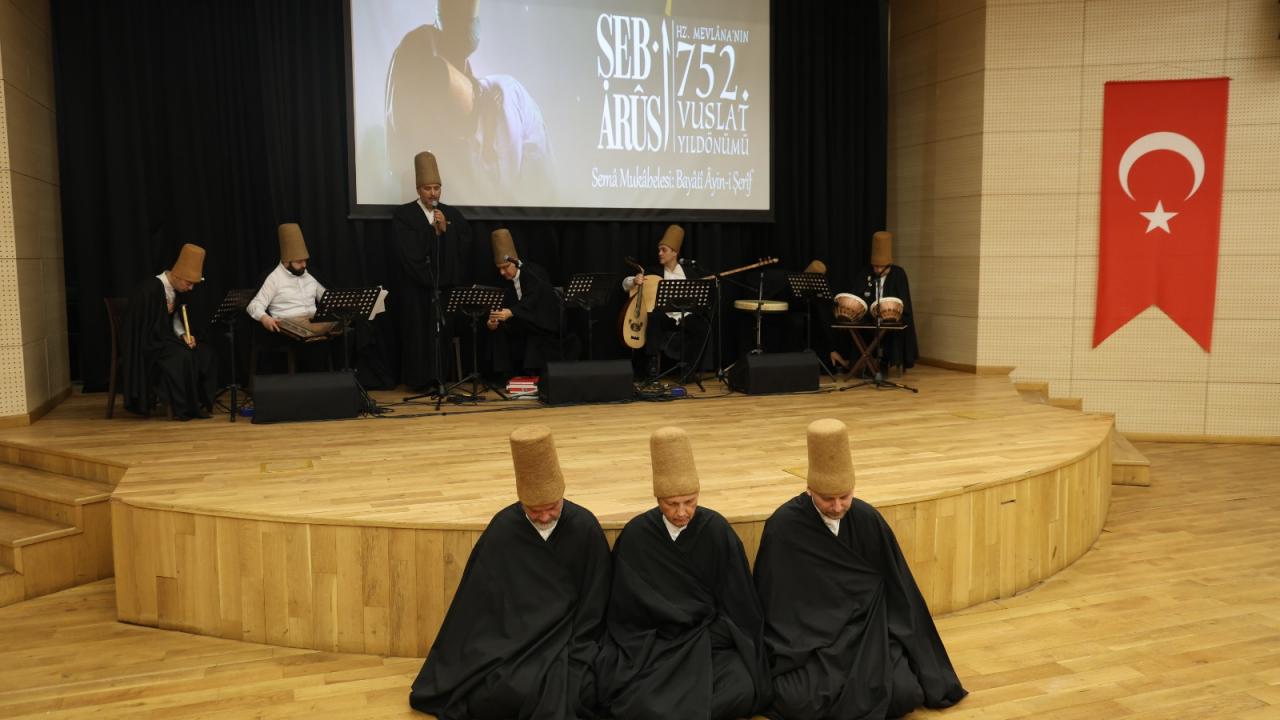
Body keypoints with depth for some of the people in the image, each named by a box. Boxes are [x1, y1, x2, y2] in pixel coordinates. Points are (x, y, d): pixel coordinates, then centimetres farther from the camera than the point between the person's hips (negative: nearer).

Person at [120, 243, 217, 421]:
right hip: (148, 343, -8)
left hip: (166, 339, 8)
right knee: (182, 356, -31)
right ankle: (180, 408, -18)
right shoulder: (150, 290, -22)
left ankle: (198, 403, -7)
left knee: (205, 353, -11)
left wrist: (183, 334, -7)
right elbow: (144, 327, -20)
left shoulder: (178, 289, 2)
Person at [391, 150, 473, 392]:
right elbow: (406, 253, -9)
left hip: (447, 286, 3)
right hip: (417, 288, -3)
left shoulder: (452, 215, 10)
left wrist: (446, 230, -9)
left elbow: (464, 248, 2)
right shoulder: (403, 215, 0)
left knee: (442, 332, 1)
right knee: (420, 333, -2)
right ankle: (422, 380, 4)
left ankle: (441, 378, 9)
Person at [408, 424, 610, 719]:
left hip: (568, 635, -1)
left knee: (570, 689, -29)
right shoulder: (503, 528, -8)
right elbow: (478, 600, -1)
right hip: (514, 635, 1)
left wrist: (573, 654, -9)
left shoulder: (585, 527, -9)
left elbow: (594, 603, -2)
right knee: (514, 690, -27)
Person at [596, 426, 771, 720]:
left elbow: (738, 603, 1)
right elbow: (626, 607, 0)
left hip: (712, 640, 1)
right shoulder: (636, 536, -5)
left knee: (741, 691, -26)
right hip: (651, 642, 0)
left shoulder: (717, 531, -5)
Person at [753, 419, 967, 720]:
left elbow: (897, 589, 5)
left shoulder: (868, 520, -4)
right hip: (805, 640, -3)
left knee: (905, 695, -19)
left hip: (865, 632, 3)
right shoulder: (783, 526, -14)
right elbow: (771, 603, -6)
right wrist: (776, 656, -9)